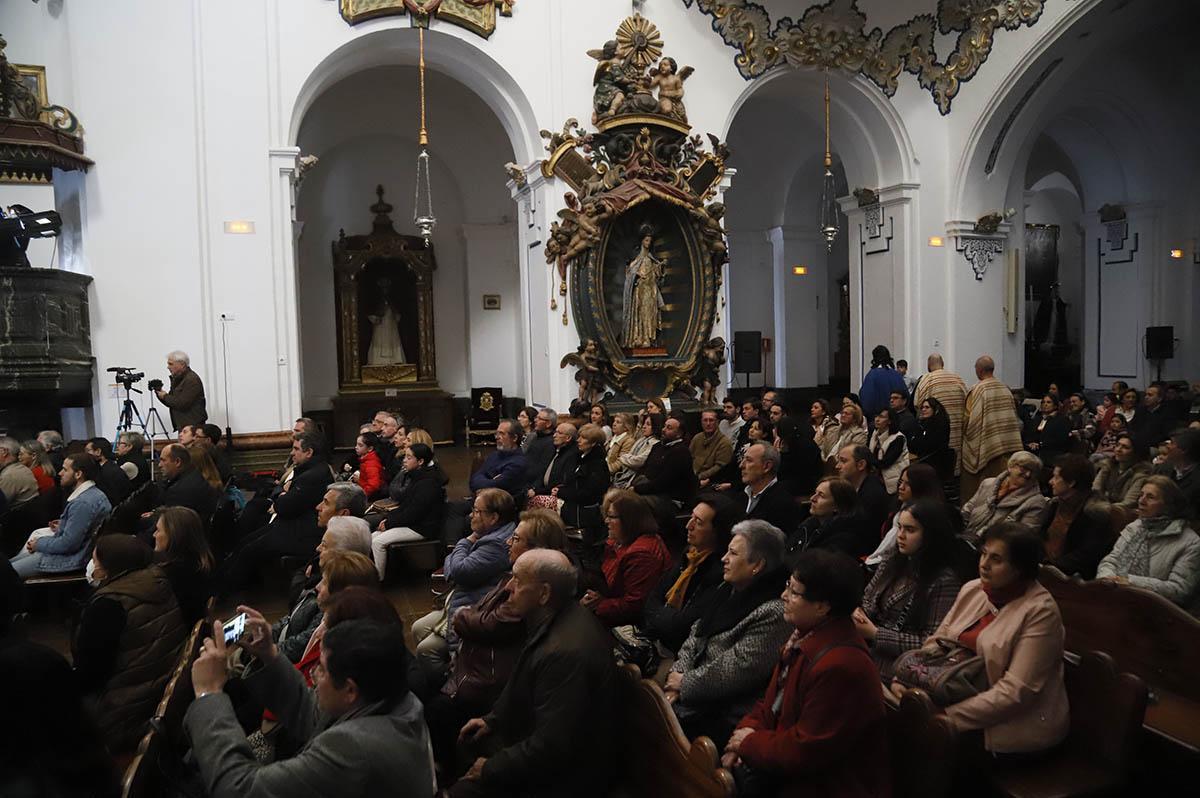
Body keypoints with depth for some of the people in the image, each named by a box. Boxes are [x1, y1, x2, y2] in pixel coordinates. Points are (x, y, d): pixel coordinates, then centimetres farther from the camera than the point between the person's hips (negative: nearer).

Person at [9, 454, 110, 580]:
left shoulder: (83, 503, -26)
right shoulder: (94, 493, 5)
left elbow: (67, 544, -23)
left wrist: (39, 544, -8)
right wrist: (63, 526, 13)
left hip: (70, 558, -10)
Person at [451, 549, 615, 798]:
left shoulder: (566, 653, -34)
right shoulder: (557, 621, -3)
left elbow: (551, 749, -29)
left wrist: (491, 768, -17)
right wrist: (492, 719, 7)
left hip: (563, 778, -9)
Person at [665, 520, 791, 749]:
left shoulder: (773, 614, -20)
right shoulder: (728, 590, 9)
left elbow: (737, 670, -21)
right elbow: (695, 637, 13)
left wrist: (685, 683, -10)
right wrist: (677, 679, -2)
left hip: (723, 717, -8)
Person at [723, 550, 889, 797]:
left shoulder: (840, 667, -28)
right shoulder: (804, 637, 4)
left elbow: (805, 751, -25)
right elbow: (770, 704, 11)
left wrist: (750, 743, -11)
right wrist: (744, 736, -6)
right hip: (789, 770, 8)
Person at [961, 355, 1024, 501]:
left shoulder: (978, 389, -13)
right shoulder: (1005, 389, 4)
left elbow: (968, 418, -13)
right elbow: (1014, 417, 10)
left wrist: (963, 430, 6)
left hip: (983, 447, -5)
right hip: (1007, 446, 6)